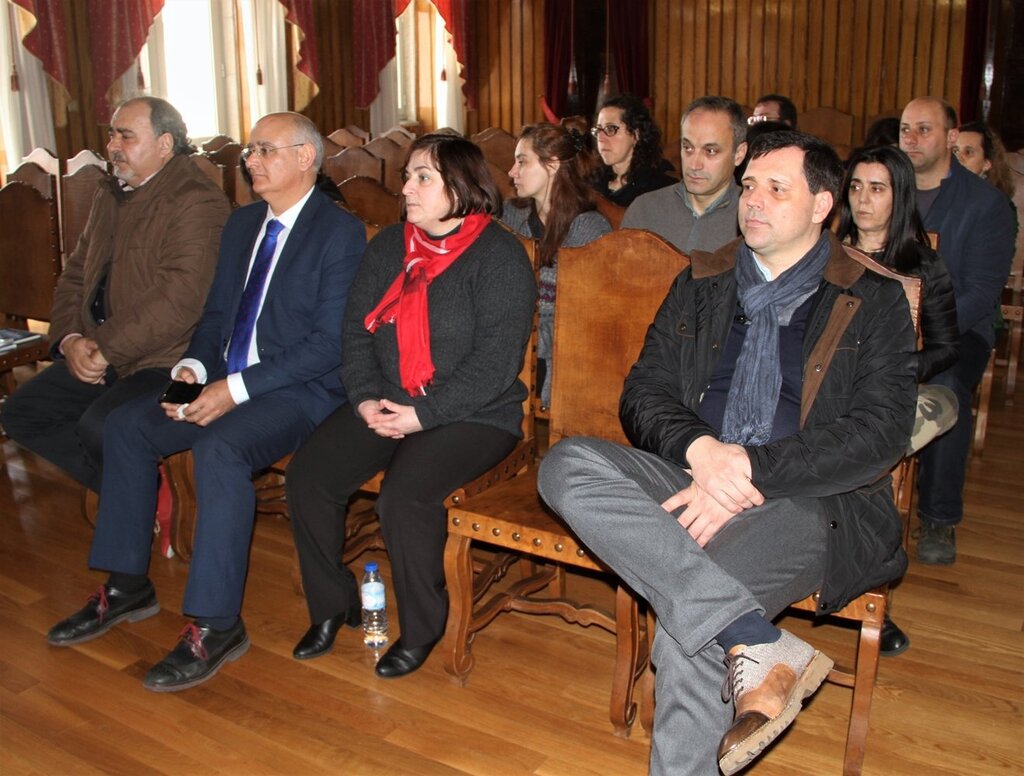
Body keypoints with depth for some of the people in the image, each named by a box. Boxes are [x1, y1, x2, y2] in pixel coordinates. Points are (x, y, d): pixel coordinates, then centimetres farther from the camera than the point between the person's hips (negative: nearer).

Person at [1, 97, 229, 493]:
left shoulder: (197, 202, -14)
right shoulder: (110, 196, 17)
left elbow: (178, 300, -24)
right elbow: (73, 277, 18)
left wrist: (106, 349, -19)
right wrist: (70, 339, 0)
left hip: (165, 362, -9)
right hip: (97, 357, 9)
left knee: (100, 426, -29)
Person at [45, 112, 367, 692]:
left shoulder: (341, 232, -10)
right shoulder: (242, 224, 15)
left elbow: (330, 342, -18)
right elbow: (217, 313, 19)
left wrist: (237, 388, -21)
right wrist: (194, 367, -3)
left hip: (302, 389, -8)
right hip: (225, 381, 8)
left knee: (219, 448, -32)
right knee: (127, 424, -4)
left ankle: (215, 624, -21)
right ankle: (127, 586, 9)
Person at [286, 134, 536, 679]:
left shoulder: (499, 256, -8)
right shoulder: (388, 248, 13)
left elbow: (496, 363, -16)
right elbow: (356, 330, 10)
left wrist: (424, 414, -20)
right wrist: (366, 399, -8)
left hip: (474, 415, -6)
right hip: (385, 406, 6)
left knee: (404, 496, -29)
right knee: (307, 476, -13)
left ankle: (421, 629, -3)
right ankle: (331, 607, 9)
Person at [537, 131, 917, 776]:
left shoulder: (875, 302, 6)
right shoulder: (702, 283, 18)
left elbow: (881, 433, -6)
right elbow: (643, 393, 11)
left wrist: (749, 471, -17)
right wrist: (700, 450, -12)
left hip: (812, 501, -4)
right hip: (688, 478, 5)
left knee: (688, 616, -33)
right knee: (568, 467, -26)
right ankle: (759, 645, -32)